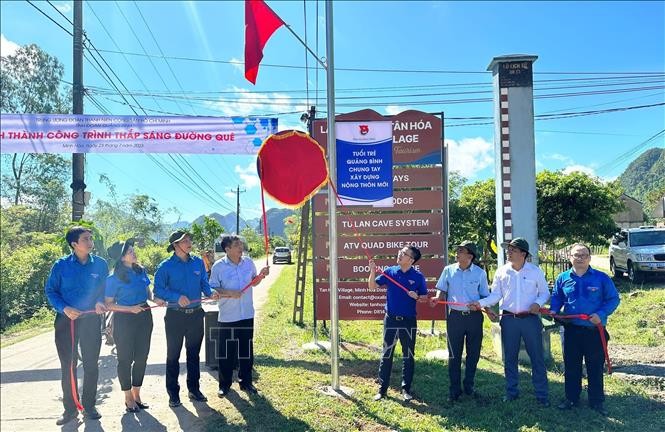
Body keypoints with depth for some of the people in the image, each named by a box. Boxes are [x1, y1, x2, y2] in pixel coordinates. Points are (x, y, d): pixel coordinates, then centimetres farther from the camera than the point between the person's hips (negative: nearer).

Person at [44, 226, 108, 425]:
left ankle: (89, 407, 21)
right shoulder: (61, 265, -4)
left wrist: (100, 302, -14)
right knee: (67, 365, 6)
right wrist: (64, 308, -15)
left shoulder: (100, 264, 0)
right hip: (66, 319, -1)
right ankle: (70, 409, 19)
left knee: (91, 364, 7)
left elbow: (105, 288, 6)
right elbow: (50, 291, 0)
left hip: (91, 319, 1)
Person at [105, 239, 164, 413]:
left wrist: (154, 299, -5)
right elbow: (108, 304, -11)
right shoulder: (114, 278, -13)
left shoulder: (141, 271, 3)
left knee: (141, 357, 12)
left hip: (144, 316, 6)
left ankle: (136, 394, 28)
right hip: (124, 320, -6)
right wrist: (130, 309, -21)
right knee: (126, 359, 6)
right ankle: (128, 398, 20)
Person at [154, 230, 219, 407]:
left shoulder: (198, 262, 4)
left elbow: (204, 283, 7)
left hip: (196, 314, 4)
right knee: (173, 355, 6)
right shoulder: (166, 266, -7)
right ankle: (173, 393, 18)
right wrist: (177, 297, -23)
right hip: (175, 315, -3)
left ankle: (194, 389, 27)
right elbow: (158, 290, -10)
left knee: (194, 353, 14)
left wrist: (211, 293, -14)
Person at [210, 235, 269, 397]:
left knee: (246, 350, 12)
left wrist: (261, 275, -3)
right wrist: (230, 293, -21)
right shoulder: (218, 266, -10)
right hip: (227, 317, -4)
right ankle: (225, 384, 21)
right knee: (226, 352, 6)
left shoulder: (249, 262, 3)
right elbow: (212, 289, -8)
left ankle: (246, 382, 27)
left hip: (247, 315, 4)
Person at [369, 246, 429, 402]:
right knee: (386, 355, 7)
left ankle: (406, 389, 22)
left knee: (408, 356, 9)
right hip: (391, 319, 1)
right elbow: (372, 286, 0)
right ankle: (382, 388, 16)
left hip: (409, 321, -1)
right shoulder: (389, 272, -1)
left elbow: (425, 297, 3)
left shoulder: (418, 276, -4)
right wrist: (373, 271, -15)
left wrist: (417, 296, -18)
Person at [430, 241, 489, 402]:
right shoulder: (448, 270, 2)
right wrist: (437, 298, -12)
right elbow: (442, 290, 9)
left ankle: (469, 386, 27)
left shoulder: (480, 273, 0)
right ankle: (455, 389, 16)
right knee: (454, 354, 5)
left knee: (473, 353, 9)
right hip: (455, 316, 0)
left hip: (475, 317, 0)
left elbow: (485, 296, 7)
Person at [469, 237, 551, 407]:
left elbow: (545, 292, 5)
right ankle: (512, 391, 25)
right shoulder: (501, 271, 2)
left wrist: (538, 303, -15)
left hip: (530, 319, -2)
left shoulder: (535, 271, -3)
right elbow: (495, 295, 1)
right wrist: (481, 303, -14)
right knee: (509, 357, 11)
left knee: (537, 357, 3)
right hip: (509, 319, 2)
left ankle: (542, 394, 15)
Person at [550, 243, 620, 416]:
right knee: (571, 366, 12)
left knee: (595, 367, 8)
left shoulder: (601, 278, -4)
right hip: (571, 330, 2)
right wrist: (553, 310, -6)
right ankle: (571, 398, 26)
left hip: (595, 331, -2)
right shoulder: (562, 278, 4)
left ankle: (596, 401, 22)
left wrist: (601, 314, -16)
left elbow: (613, 299, -2)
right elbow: (556, 298, 13)